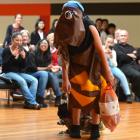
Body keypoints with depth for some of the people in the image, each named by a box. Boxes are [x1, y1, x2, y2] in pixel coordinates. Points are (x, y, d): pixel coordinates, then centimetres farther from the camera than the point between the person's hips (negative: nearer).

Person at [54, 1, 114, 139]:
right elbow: (64, 57, -18)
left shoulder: (89, 27, -27)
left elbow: (100, 50, -21)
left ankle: (95, 128, 8)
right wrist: (65, 79, -21)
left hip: (93, 65, -1)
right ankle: (75, 128, 5)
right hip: (77, 67, 1)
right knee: (75, 94, -5)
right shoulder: (63, 32, -21)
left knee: (94, 95, -3)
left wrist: (108, 72, -19)